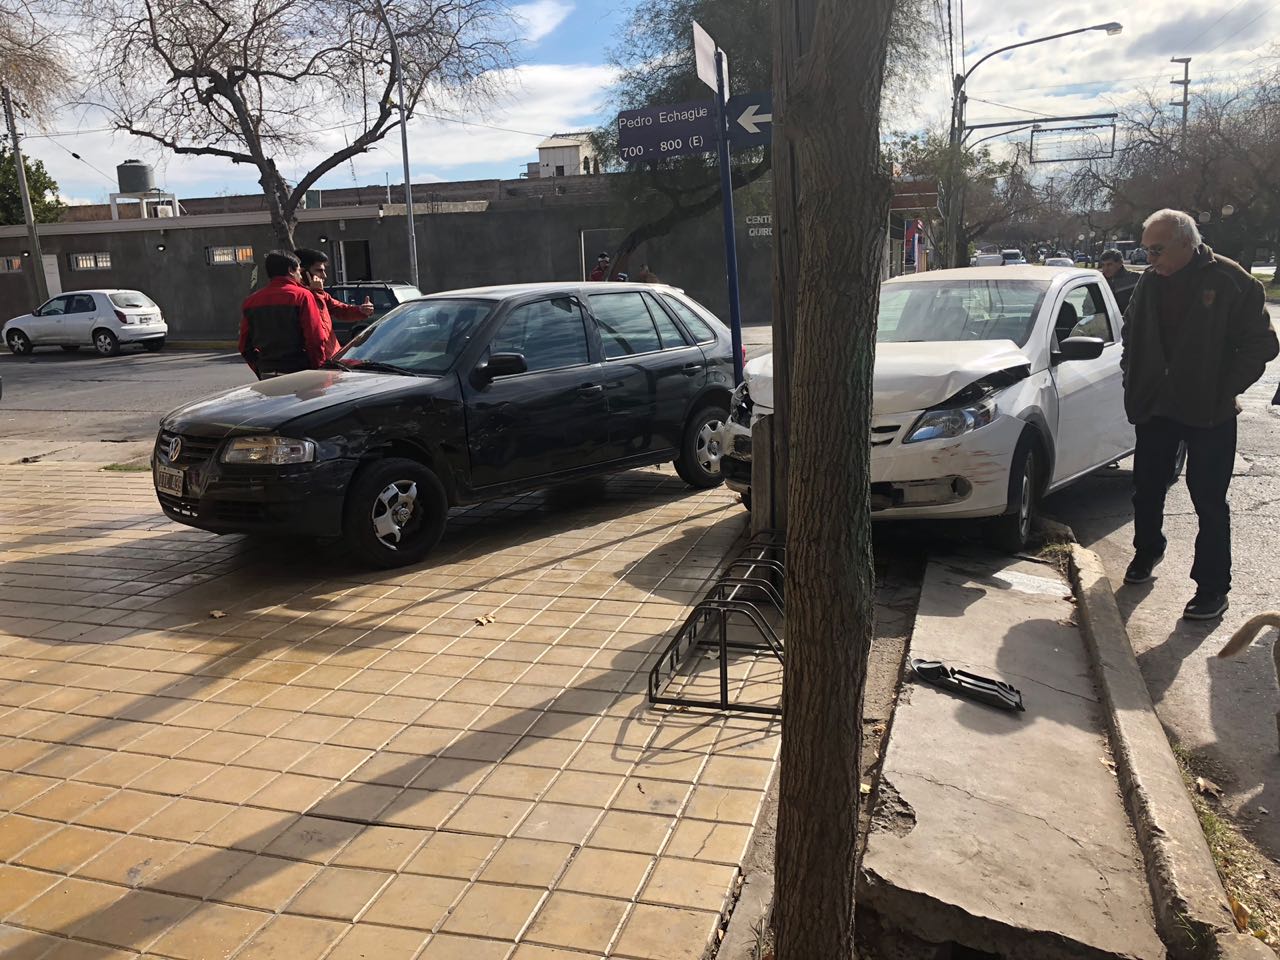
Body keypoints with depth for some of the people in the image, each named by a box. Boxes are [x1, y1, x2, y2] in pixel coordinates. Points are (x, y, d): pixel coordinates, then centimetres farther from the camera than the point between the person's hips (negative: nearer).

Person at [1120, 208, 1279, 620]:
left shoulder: (1231, 282, -11)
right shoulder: (1150, 282, 4)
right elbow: (1131, 335, 18)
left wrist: (1223, 391, -13)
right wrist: (1134, 381, 8)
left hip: (1209, 413, -5)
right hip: (1155, 408, 5)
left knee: (1209, 501, -1)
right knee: (1147, 489, 16)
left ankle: (1213, 587, 8)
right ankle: (1147, 552, 40)